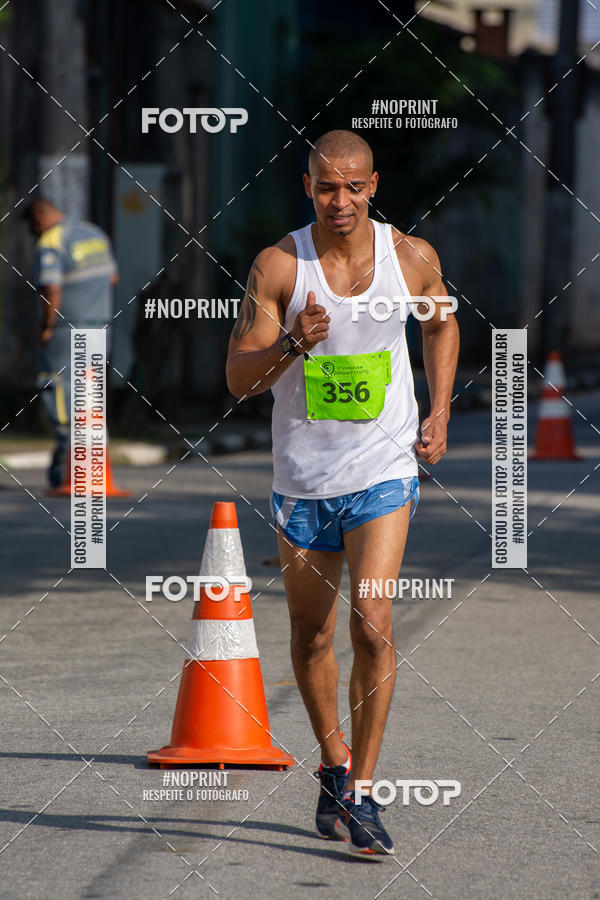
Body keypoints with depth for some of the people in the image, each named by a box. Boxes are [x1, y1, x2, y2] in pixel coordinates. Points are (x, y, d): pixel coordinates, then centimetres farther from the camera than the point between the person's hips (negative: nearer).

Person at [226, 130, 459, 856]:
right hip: (303, 476, 1)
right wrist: (294, 344, -28)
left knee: (372, 627, -15)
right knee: (312, 637, 12)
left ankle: (360, 792, -9)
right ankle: (333, 766, 35)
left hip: (383, 472, -1)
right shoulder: (278, 266, -9)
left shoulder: (412, 258, -4)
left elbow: (441, 325, 19)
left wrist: (439, 413, 9)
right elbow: (239, 378, -10)